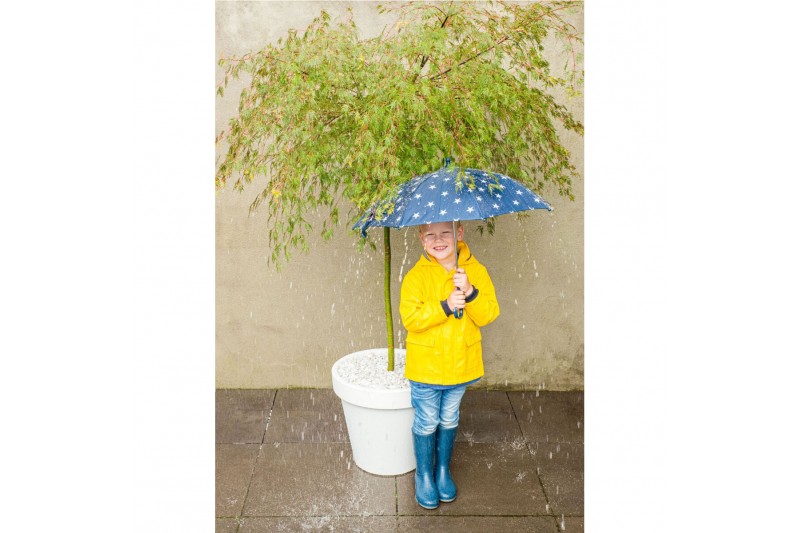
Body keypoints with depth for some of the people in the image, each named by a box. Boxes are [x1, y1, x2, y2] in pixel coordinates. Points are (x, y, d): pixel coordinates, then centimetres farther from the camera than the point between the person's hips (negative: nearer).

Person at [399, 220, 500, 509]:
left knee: (449, 420, 20)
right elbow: (410, 318, -20)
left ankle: (443, 469, 40)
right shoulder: (416, 276, -12)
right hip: (426, 364, -2)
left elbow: (488, 314, -10)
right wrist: (445, 305, -30)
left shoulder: (476, 271, -6)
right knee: (426, 422, 10)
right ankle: (424, 474, 31)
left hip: (461, 363, 2)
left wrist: (470, 293, -28)